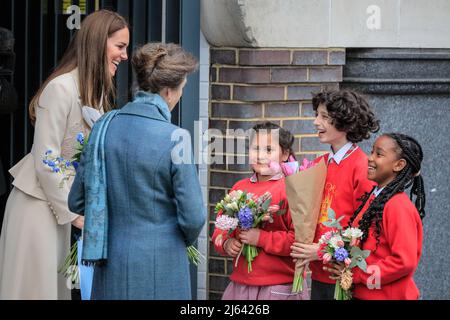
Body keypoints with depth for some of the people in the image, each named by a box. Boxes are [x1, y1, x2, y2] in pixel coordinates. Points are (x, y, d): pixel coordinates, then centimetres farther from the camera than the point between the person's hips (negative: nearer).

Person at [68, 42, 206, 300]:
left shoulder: (104, 127, 0)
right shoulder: (174, 138, -14)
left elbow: (77, 202, 6)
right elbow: (193, 218, -12)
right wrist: (185, 240, 10)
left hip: (111, 268, 5)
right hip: (161, 268, -5)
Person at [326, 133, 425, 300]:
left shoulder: (398, 206, -18)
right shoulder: (373, 198, 8)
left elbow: (404, 262, -23)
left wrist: (356, 274, -17)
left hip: (388, 296, -8)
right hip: (361, 293, 8)